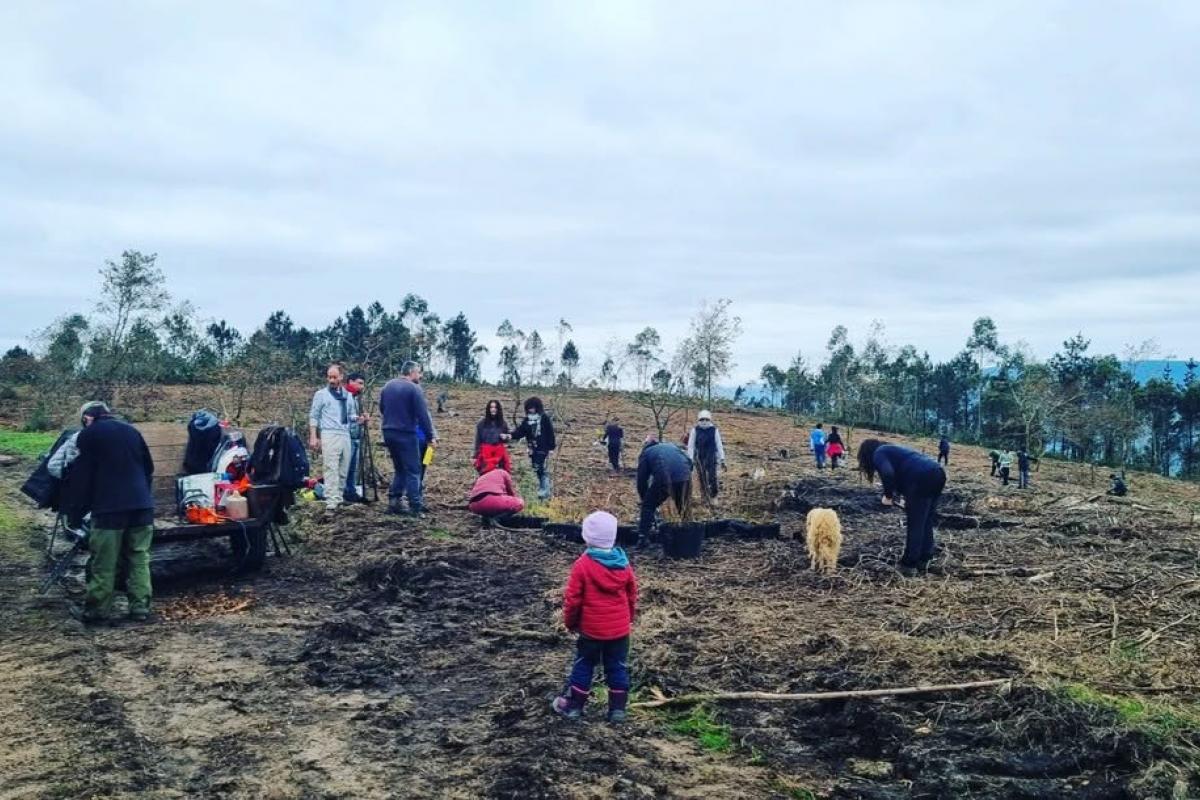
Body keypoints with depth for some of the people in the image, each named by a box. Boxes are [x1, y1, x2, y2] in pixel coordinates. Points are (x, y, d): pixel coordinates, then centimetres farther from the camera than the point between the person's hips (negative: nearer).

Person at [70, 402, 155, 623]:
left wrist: (87, 504, 14)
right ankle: (140, 607, 7)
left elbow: (81, 475, 1)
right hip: (142, 504, 4)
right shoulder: (131, 430, 14)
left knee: (103, 562, 3)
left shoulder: (88, 435, 0)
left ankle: (96, 610, 10)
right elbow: (149, 467, 19)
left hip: (109, 507, -4)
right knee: (139, 558, 7)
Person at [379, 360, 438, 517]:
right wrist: (431, 435, -7)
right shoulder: (414, 389, -11)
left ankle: (394, 502, 12)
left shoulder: (387, 386, 12)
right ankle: (415, 507, -6)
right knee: (413, 470, -2)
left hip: (388, 432, 7)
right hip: (406, 434, -7)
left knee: (399, 469, 17)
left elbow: (382, 409, 20)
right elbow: (423, 415, -12)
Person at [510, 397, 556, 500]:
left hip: (542, 449, -6)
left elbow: (550, 433, -7)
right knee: (536, 471, 10)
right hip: (533, 450, 6)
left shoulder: (545, 418, -7)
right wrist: (511, 436, -17)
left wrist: (551, 448, -11)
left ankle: (545, 493, -1)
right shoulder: (527, 420, 8)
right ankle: (541, 491, 19)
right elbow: (520, 431, 1)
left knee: (542, 470, -8)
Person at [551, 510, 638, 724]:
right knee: (617, 668, 11)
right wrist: (629, 619, 23)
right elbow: (632, 596, 9)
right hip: (620, 629, 3)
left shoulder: (583, 565, -15)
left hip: (591, 629, -3)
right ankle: (618, 709, 15)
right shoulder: (624, 564, -1)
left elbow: (573, 599, -11)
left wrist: (570, 622, 5)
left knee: (583, 666, 11)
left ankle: (573, 705, 19)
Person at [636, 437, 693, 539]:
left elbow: (642, 478, 22)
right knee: (682, 507, 26)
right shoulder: (672, 445, 35)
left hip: (664, 478, -3)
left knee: (648, 506, 12)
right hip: (684, 476, 4)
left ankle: (643, 537, 5)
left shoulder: (646, 452, 24)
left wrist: (643, 497, 33)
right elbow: (689, 461, 24)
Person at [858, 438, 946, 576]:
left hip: (923, 478, -8)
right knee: (926, 522, 18)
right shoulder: (892, 450, 33)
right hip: (938, 473, 8)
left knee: (915, 524, 1)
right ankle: (923, 560, 24)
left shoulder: (878, 453, 7)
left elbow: (887, 473, -13)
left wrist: (887, 495, 0)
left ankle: (909, 563, 8)